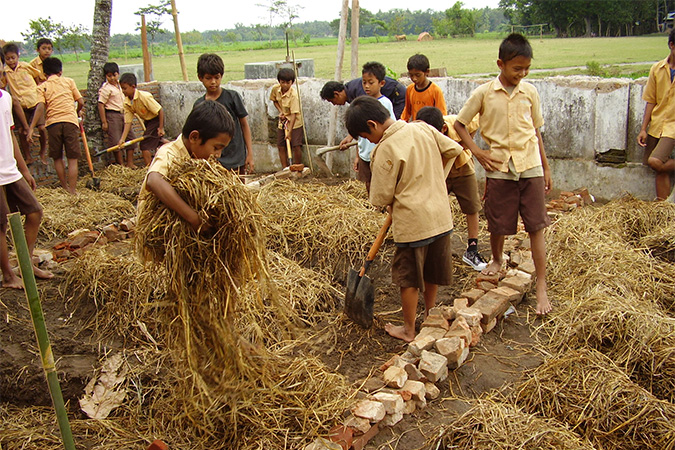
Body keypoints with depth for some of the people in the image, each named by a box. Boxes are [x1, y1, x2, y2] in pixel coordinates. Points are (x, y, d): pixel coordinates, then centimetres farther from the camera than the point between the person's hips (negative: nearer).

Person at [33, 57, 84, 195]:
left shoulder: (42, 87, 9)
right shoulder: (69, 81, 12)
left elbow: (40, 107, -6)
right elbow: (81, 102, 8)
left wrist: (31, 127, -9)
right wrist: (78, 113, 29)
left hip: (52, 123, 1)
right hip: (70, 121, -1)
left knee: (57, 158, 17)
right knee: (72, 159, 1)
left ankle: (65, 188, 25)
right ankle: (72, 191, -4)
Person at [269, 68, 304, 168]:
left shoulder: (294, 95, -24)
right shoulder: (275, 89, -7)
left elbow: (293, 114, -27)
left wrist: (290, 131, -32)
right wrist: (280, 111, -6)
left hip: (295, 123, -5)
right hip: (282, 122, 6)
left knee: (296, 146, -11)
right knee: (281, 147, 4)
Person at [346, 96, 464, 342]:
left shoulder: (385, 150, -19)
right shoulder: (422, 128, 0)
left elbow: (381, 198, -13)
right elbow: (454, 149, 11)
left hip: (412, 222, -7)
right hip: (441, 216, 7)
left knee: (409, 278, 9)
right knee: (431, 272, 23)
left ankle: (408, 329, 22)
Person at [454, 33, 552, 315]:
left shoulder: (530, 92, 5)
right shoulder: (484, 93, -2)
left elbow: (536, 131, 11)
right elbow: (459, 124, 6)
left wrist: (546, 168, 12)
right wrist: (477, 151, -5)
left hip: (530, 167, 1)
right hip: (499, 168, -1)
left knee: (536, 227, -1)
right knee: (498, 225, 10)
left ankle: (541, 287, 5)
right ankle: (497, 260, 42)